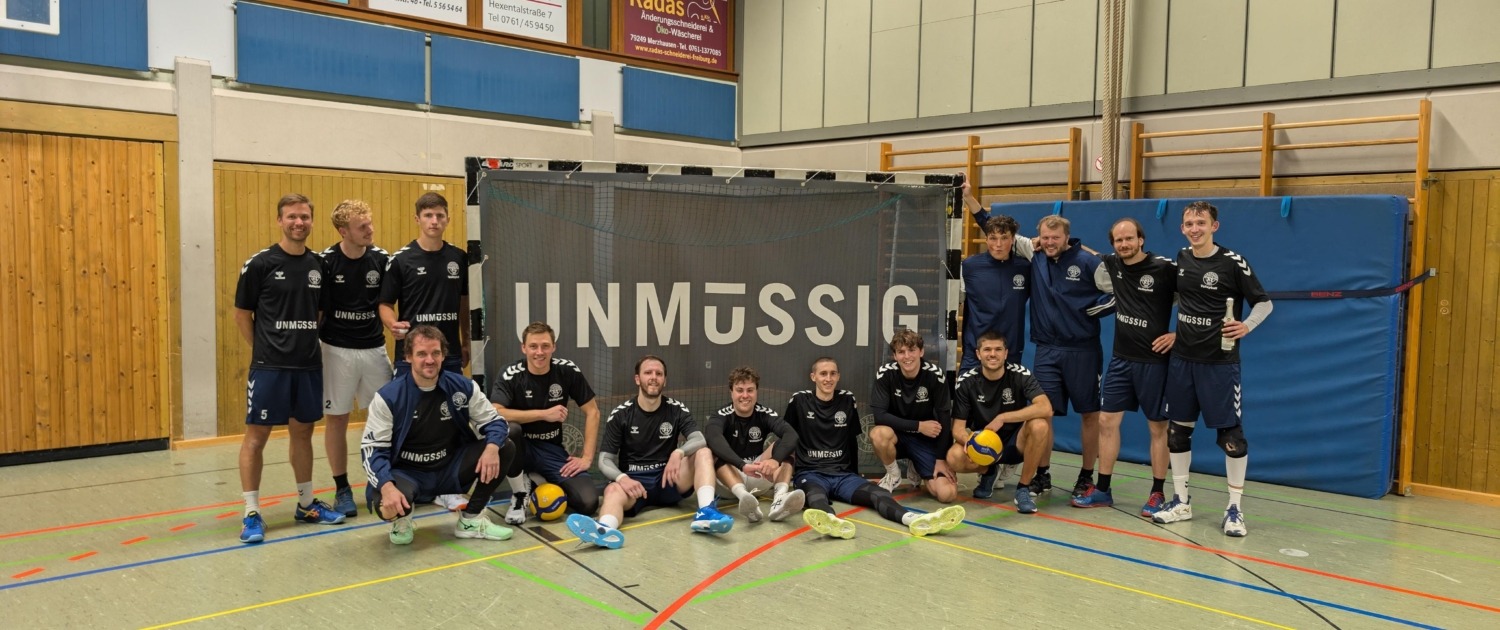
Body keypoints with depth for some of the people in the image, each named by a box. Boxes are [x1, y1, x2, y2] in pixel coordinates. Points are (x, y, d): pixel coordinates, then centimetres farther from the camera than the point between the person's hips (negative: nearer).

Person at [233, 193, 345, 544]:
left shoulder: (318, 265, 7)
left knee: (302, 433, 14)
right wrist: (263, 350, 1)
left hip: (309, 365, 5)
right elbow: (242, 314, -1)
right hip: (269, 367, -5)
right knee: (256, 436, -1)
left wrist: (307, 343, 7)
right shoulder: (260, 264, -7)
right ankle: (252, 514, 7)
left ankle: (307, 504, 25)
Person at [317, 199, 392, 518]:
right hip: (337, 350, -2)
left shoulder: (382, 259, -3)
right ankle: (342, 489, 18)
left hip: (374, 348, 2)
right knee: (336, 419, 5)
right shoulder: (325, 261, -10)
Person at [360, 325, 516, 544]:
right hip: (408, 474, -3)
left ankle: (470, 521, 0)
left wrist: (492, 448, -26)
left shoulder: (463, 387, -5)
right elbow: (372, 448, -14)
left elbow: (493, 421, -1)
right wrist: (387, 487, -33)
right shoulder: (388, 397, -12)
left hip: (451, 470, 4)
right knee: (390, 504, -38)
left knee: (505, 449, -16)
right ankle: (401, 520, 5)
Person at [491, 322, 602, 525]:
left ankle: (544, 483, 15)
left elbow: (592, 412, -3)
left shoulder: (567, 370, -8)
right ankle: (520, 494, -11)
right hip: (521, 447, -2)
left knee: (588, 502, -19)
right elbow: (495, 413, -31)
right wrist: (544, 413, -30)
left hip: (552, 449, 2)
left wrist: (587, 457, -10)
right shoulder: (511, 375, -15)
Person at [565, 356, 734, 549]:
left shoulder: (677, 410, 3)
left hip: (668, 480, 2)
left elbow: (699, 440, -12)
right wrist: (622, 478, -26)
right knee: (613, 490, -35)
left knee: (704, 453, -19)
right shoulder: (620, 415, 0)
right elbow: (605, 460, -4)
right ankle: (605, 529, -70)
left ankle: (705, 511, -43)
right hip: (632, 482, -2)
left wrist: (678, 453, -33)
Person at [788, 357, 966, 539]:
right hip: (810, 473, -3)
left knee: (877, 493, -28)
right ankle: (831, 521, -75)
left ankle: (914, 519, -58)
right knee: (815, 494, -40)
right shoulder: (799, 400, 3)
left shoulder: (847, 400, 11)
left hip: (843, 474, 3)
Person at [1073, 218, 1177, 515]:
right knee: (1107, 420, 5)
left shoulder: (1165, 268, -12)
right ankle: (1102, 490, 14)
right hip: (1121, 358, 5)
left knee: (1158, 426, 5)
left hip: (1154, 360, -5)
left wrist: (1178, 335, -12)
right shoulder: (1111, 265, 5)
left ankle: (1157, 493, 16)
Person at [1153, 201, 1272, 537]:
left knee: (1230, 434, -2)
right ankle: (1181, 501, 21)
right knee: (1177, 430, 9)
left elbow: (1264, 302, -5)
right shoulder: (1181, 258, 6)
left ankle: (1235, 508, 9)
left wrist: (1246, 326, -20)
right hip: (1182, 358, 5)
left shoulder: (1232, 262, -9)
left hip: (1220, 361, -5)